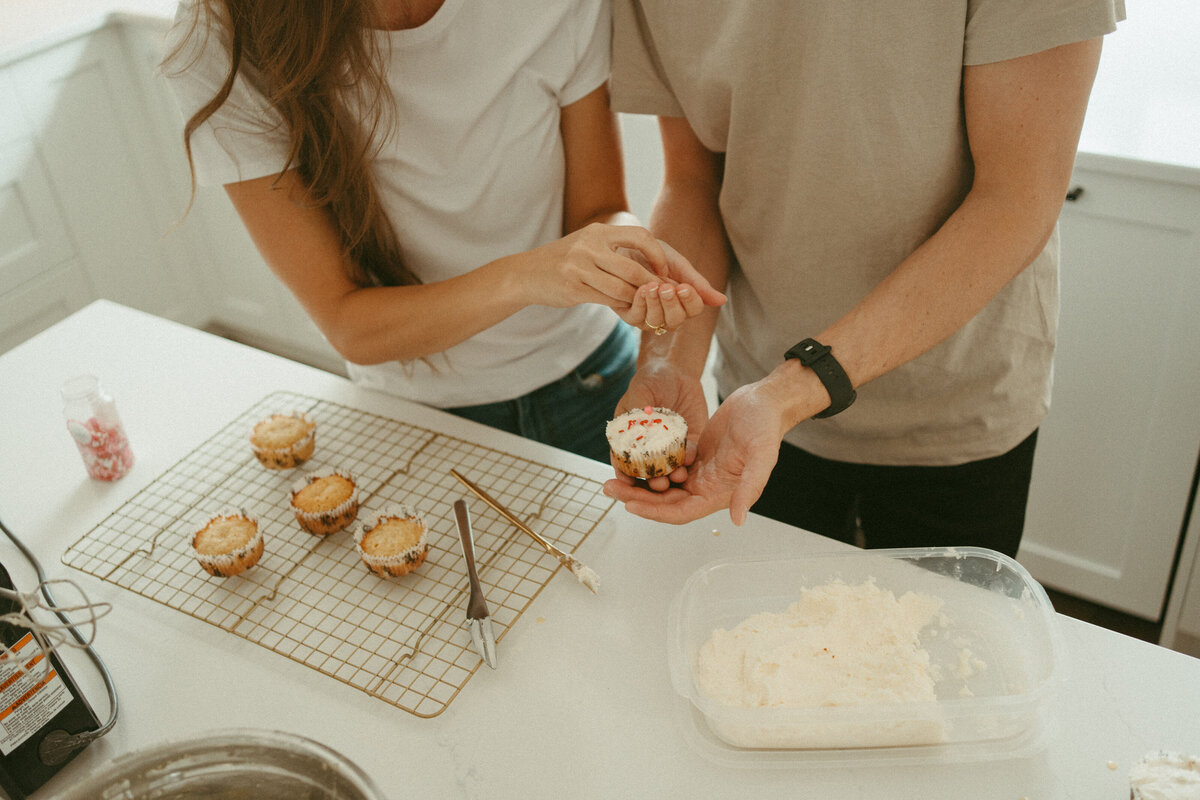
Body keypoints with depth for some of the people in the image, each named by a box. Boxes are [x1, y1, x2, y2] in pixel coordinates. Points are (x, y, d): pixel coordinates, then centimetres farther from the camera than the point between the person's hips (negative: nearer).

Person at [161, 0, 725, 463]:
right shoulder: (221, 45, -23)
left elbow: (599, 211, -9)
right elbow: (349, 326, -23)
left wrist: (626, 250, -33)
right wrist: (524, 276, -39)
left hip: (590, 380, 2)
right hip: (418, 416, -1)